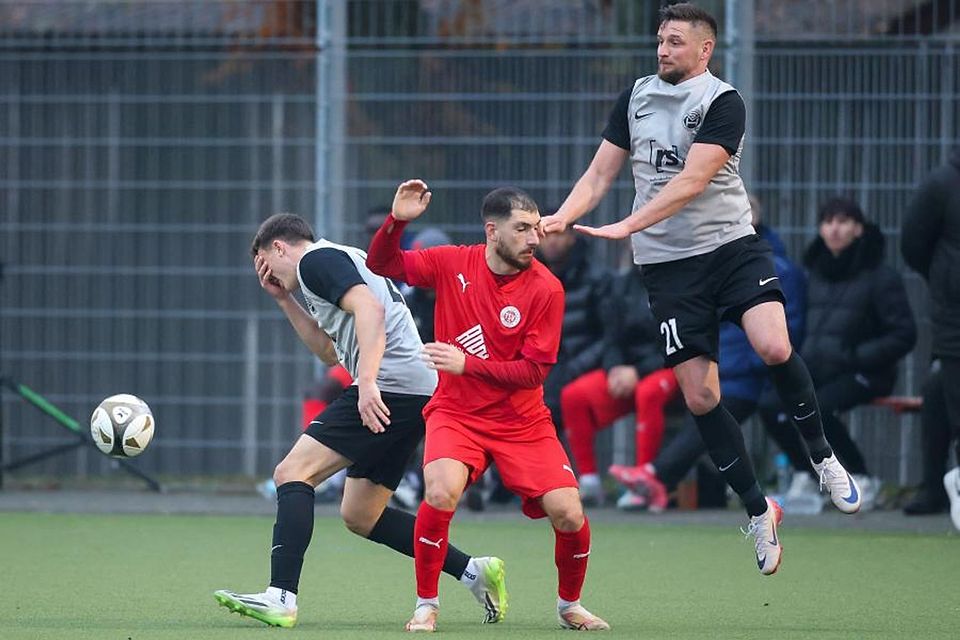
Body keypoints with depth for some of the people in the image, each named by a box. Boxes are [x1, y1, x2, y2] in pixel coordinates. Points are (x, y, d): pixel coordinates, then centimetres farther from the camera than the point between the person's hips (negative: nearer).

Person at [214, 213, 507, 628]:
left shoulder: (315, 260, -1)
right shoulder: (340, 260, 29)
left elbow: (369, 310, -18)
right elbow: (330, 352, 37)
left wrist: (367, 383, -27)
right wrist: (284, 300, 33)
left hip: (391, 387, -10)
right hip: (418, 391, 10)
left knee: (293, 472, -11)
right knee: (360, 515, 15)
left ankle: (280, 599, -21)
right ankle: (474, 572, 13)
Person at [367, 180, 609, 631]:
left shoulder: (545, 289, -11)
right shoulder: (452, 264, -4)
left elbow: (533, 371, -13)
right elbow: (381, 264, 6)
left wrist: (466, 364, -23)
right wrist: (397, 220, -13)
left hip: (521, 421, 0)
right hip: (456, 413, 0)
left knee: (569, 514, -12)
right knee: (441, 493, -29)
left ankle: (570, 605, 18)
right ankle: (426, 605, -10)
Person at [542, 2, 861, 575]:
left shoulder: (722, 102, -8)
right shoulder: (636, 96, 9)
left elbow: (691, 181, -19)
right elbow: (601, 173, 11)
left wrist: (626, 227, -27)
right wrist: (561, 218, -7)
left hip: (733, 245, -4)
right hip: (668, 264, 4)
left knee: (775, 347, -27)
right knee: (699, 396, -3)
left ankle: (823, 457, -3)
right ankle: (759, 512, 11)